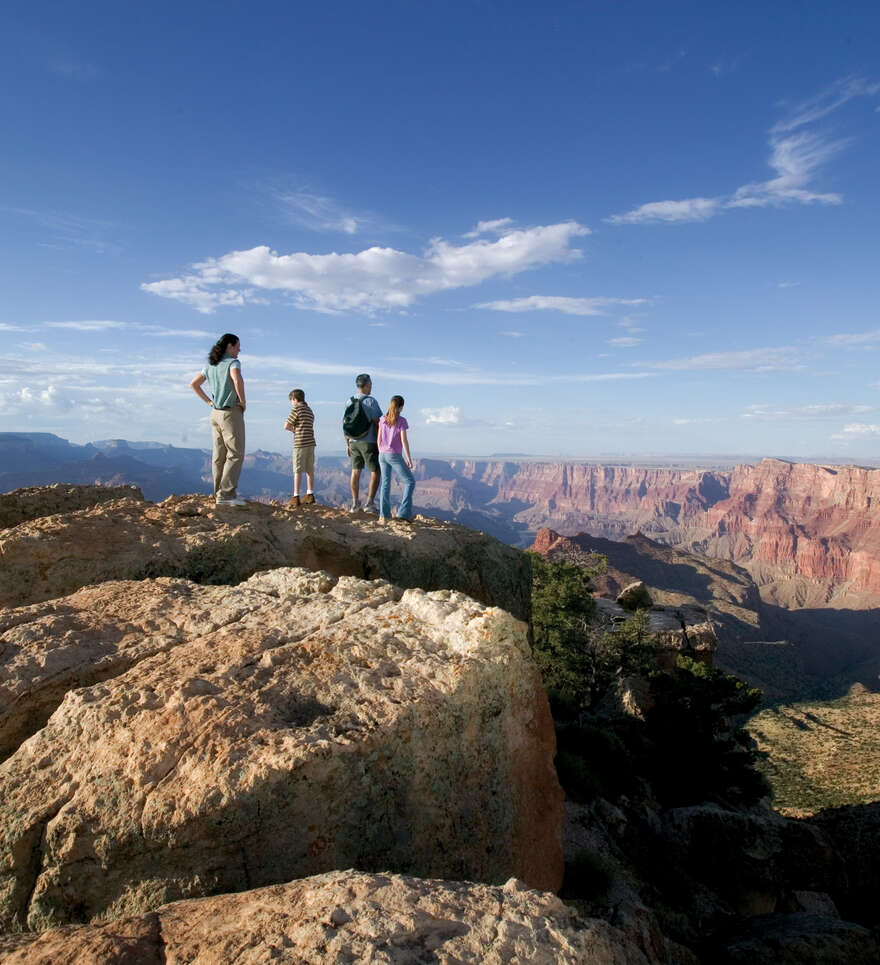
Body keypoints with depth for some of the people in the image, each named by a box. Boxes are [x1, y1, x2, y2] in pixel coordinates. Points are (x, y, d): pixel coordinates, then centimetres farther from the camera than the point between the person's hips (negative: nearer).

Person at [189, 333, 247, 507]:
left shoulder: (211, 365, 14)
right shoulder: (233, 362, -10)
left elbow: (193, 384, 20)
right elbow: (237, 379, -31)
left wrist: (209, 401, 14)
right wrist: (243, 402, -17)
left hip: (215, 413, 8)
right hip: (231, 412, -8)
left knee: (219, 455, 10)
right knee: (235, 454, -7)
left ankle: (220, 493, 13)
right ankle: (226, 494, -13)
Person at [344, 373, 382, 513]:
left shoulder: (350, 402, 5)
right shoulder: (371, 401, -13)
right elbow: (377, 422, -16)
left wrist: (347, 444, 15)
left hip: (354, 442, 6)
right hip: (369, 442, -6)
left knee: (356, 471, 12)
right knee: (375, 472, 3)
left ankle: (355, 503, 12)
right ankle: (370, 503, -2)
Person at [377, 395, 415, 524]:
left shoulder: (383, 420, 4)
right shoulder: (401, 421, -10)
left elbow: (379, 439, 6)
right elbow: (404, 440, -14)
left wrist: (381, 454, 17)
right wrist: (409, 458, -8)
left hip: (383, 455, 5)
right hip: (395, 456, -5)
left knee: (385, 483, 11)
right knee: (410, 481, 5)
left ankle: (383, 516, 3)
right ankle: (403, 513, -4)